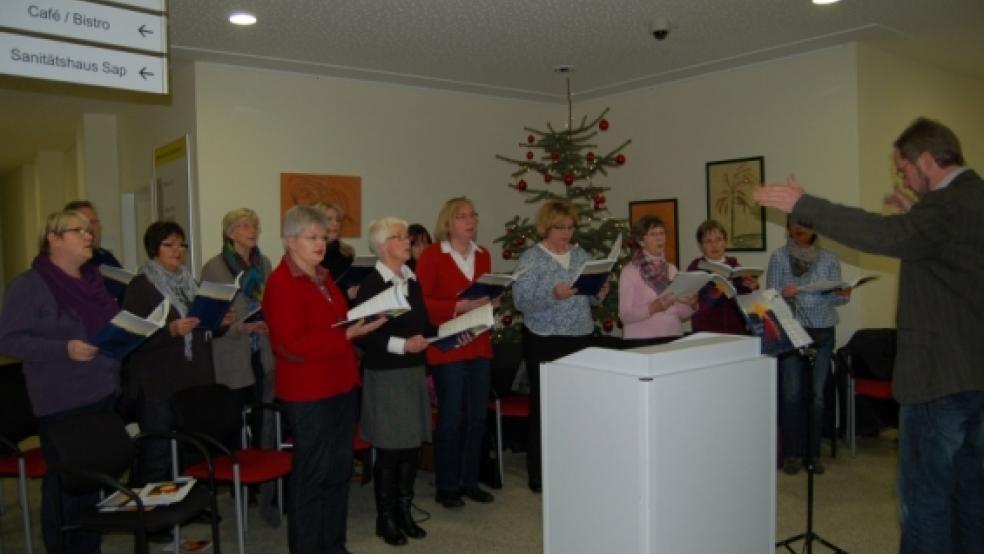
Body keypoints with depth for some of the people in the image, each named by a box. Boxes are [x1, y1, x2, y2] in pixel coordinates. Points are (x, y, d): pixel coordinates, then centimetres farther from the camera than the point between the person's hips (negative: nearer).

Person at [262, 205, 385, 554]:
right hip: (308, 394, -9)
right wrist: (348, 334, -23)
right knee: (312, 475, 3)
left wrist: (360, 321, 5)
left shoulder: (323, 277, 13)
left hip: (341, 387, 9)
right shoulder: (281, 283, -15)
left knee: (339, 470, 16)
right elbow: (295, 344, -24)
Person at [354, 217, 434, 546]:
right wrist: (401, 345, -24)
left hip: (414, 372, 7)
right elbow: (363, 335, -18)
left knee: (412, 446, 12)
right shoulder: (371, 285, -13)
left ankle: (404, 511, 28)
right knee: (389, 449, 4)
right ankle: (385, 518, 20)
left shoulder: (412, 281, 11)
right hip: (385, 376, -7)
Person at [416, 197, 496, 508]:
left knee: (477, 416, 11)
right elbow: (421, 302, -12)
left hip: (480, 346, 6)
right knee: (451, 417, 1)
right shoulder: (432, 255, -7)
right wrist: (460, 306, -21)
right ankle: (446, 487, 16)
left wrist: (490, 301, 0)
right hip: (448, 348, -6)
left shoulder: (483, 255, 11)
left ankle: (469, 480, 25)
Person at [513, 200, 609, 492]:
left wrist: (599, 294, -5)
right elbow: (520, 301, -13)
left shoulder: (582, 255, 12)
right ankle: (540, 475, 10)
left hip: (581, 338, 5)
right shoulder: (531, 259, -6)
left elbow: (589, 298, 17)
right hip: (544, 342, -5)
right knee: (545, 405, 0)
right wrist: (553, 296, -26)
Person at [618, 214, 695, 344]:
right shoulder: (629, 271, -5)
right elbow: (625, 315, -11)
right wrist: (653, 308, -22)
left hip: (674, 338, 4)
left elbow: (681, 315, 11)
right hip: (642, 340, -4)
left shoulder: (672, 269, 9)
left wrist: (690, 304, -8)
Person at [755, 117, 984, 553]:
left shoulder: (946, 205, -18)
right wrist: (915, 218, 22)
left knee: (925, 495, 0)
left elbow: (887, 237, -35)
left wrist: (802, 205, -32)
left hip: (942, 374, -9)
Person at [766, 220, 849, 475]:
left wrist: (842, 294, -16)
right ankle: (792, 453, 7)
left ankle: (814, 452, 13)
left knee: (817, 394, 3)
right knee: (791, 393, -3)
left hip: (822, 331, 2)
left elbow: (837, 297, 6)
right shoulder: (779, 256, 4)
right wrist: (784, 294, -23)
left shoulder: (828, 258, 8)